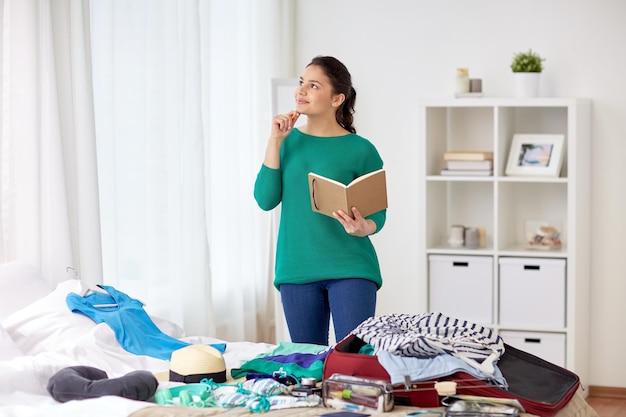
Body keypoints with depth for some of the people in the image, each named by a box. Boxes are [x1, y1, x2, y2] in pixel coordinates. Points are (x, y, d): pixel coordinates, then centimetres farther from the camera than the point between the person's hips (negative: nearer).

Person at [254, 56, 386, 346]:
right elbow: (266, 200, -3)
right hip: (296, 269, 4)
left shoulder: (360, 150, -4)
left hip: (349, 268, -4)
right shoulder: (289, 140, 7)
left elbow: (378, 214, -1)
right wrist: (275, 141, -6)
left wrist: (362, 228, -23)